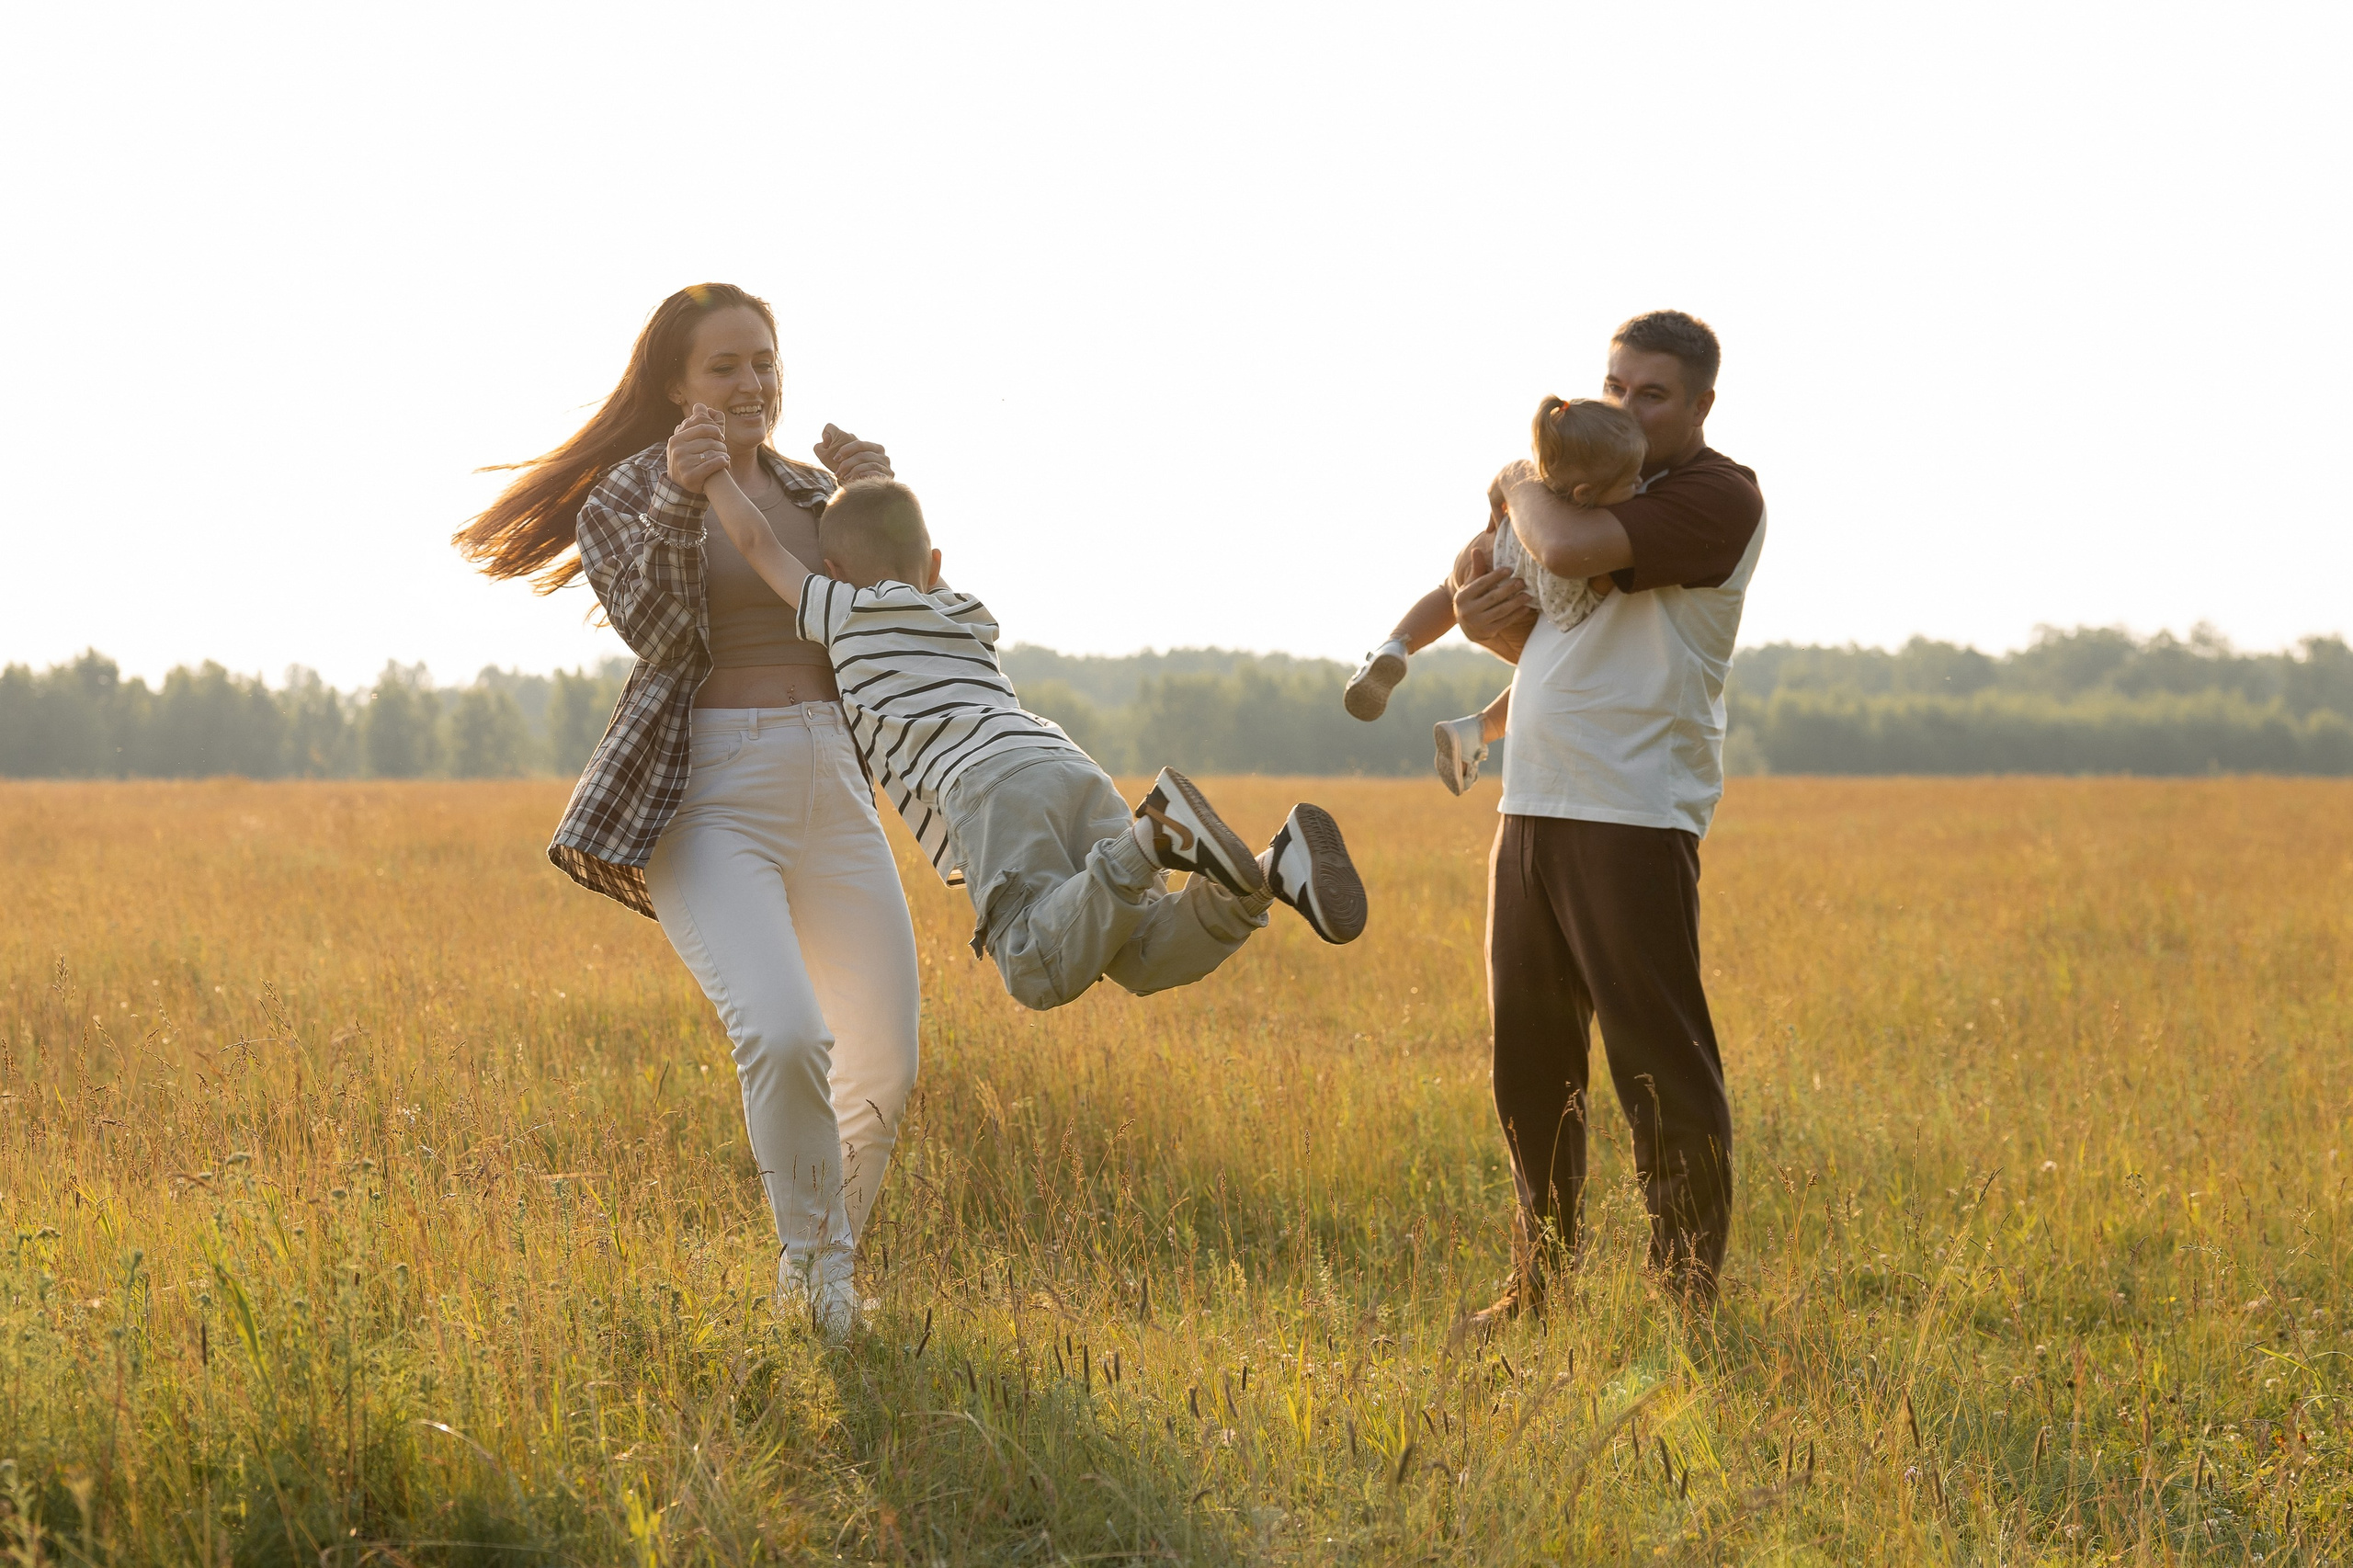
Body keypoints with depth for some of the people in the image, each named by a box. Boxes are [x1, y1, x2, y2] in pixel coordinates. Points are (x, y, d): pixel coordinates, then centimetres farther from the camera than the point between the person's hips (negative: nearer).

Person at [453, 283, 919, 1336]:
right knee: (785, 1039, -27)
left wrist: (880, 503, -6)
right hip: (708, 801, -5)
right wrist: (678, 500, -26)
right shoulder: (625, 497, 3)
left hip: (832, 788, 6)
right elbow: (658, 635, -13)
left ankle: (820, 1262, 33)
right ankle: (816, 1250, -1)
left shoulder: (811, 493, 17)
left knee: (884, 1069, 6)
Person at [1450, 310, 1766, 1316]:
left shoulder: (1715, 497, -7)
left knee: (1658, 1060, -5)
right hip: (1533, 808, 8)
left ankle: (1687, 1293, 1)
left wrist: (1520, 485, -2)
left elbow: (1567, 549, -23)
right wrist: (1483, 618, 3)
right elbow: (1545, 643, 26)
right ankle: (1538, 1286, 19)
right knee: (1529, 1054, 10)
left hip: (1633, 817, -8)